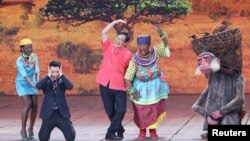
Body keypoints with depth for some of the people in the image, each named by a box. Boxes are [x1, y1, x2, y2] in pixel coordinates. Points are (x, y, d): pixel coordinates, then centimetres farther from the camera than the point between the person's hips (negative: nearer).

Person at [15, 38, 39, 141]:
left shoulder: (34, 56, -8)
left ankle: (31, 128, 15)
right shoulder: (19, 61, -23)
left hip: (32, 83, 5)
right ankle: (23, 130, -9)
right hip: (22, 84, -5)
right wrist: (33, 86, -41)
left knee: (35, 105, -3)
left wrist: (38, 83, -30)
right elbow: (24, 75, -30)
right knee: (28, 104, -21)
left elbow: (36, 71, -14)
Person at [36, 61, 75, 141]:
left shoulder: (62, 81, 4)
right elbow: (38, 86, -19)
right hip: (49, 114, 0)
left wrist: (61, 75, -13)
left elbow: (70, 86, -17)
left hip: (62, 114, 1)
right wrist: (48, 76, -16)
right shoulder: (46, 81, 2)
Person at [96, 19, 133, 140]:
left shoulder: (128, 54, 1)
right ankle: (119, 130, 25)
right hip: (105, 84, 2)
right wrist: (116, 22, -1)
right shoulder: (108, 47, 7)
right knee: (110, 111, 7)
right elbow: (104, 33, 1)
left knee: (121, 110, -9)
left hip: (119, 86, -2)